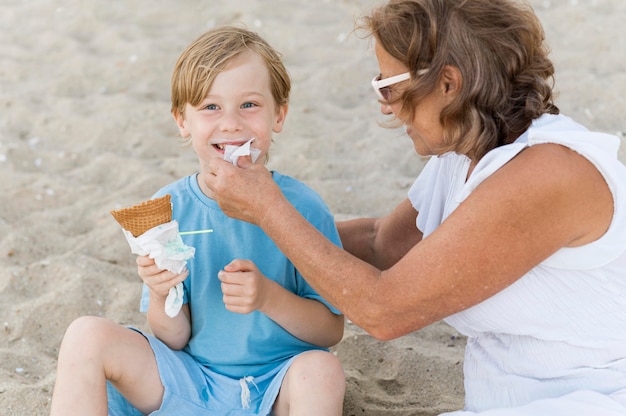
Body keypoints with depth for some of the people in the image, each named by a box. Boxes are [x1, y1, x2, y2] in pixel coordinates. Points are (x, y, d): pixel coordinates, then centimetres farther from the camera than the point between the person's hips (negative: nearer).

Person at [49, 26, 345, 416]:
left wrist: (269, 297, -26)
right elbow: (174, 339, -3)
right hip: (191, 382, 2)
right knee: (87, 336, -16)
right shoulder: (168, 208, -7)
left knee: (321, 369, -34)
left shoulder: (300, 206, -13)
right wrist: (162, 297, -25)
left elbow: (331, 330, -8)